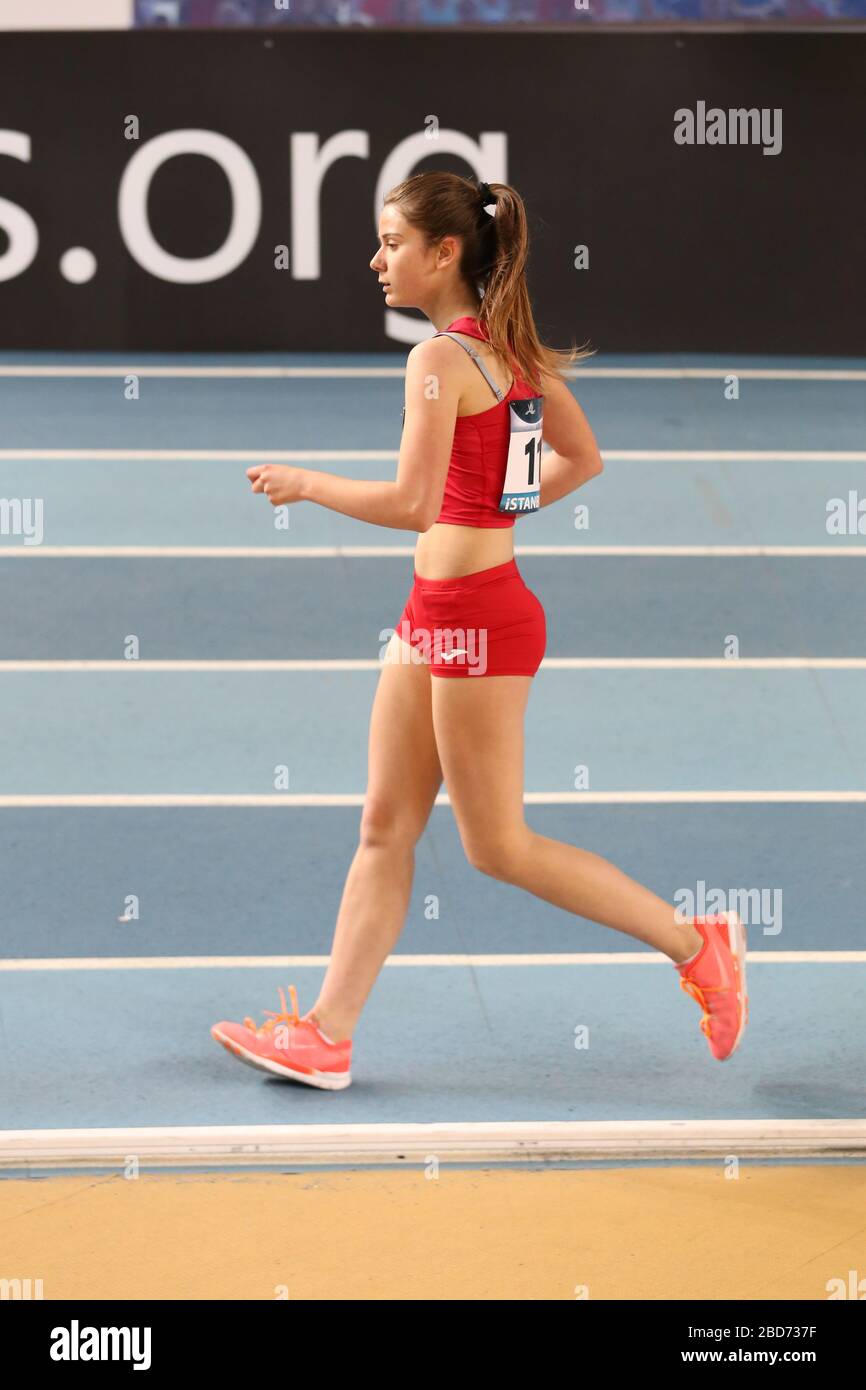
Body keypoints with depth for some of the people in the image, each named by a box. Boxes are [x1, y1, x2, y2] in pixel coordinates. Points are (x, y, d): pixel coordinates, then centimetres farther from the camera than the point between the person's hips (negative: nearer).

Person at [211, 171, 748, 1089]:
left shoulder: (442, 359, -18)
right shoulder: (511, 348, 9)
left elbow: (412, 504, -26)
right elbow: (583, 459, 19)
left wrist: (305, 483, -13)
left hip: (475, 614, -10)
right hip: (436, 609, 10)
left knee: (497, 845, 1)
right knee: (385, 827, 9)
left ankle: (696, 944, 10)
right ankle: (327, 1035, 11)